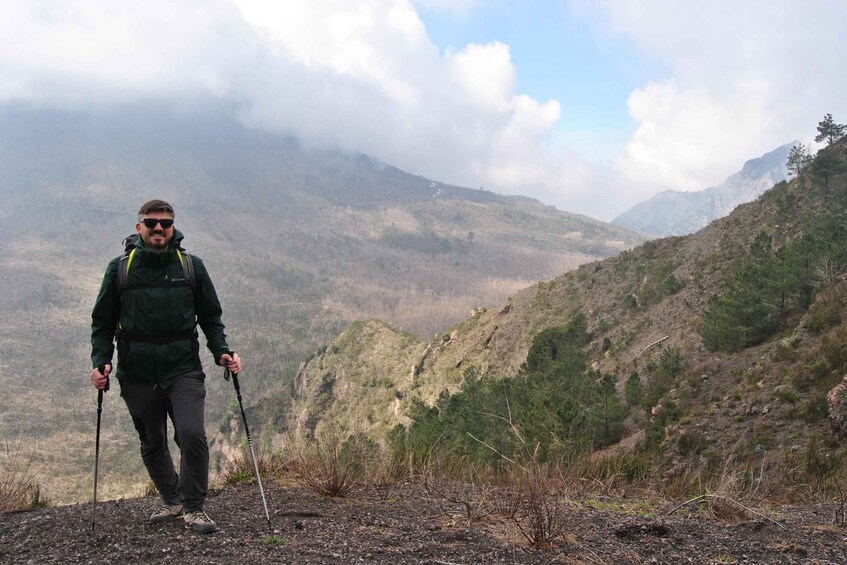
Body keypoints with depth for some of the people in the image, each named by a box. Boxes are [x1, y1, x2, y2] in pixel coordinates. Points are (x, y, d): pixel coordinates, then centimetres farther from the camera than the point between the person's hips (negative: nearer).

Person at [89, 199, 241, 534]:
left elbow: (211, 317, 11)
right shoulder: (120, 270, 4)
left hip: (184, 370, -1)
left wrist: (221, 352, -3)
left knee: (192, 434, -16)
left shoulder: (191, 267, 5)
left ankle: (193, 509, 1)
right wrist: (100, 362, -4)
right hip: (138, 375, 1)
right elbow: (103, 322, 9)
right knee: (152, 444, 12)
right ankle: (171, 501, 33)